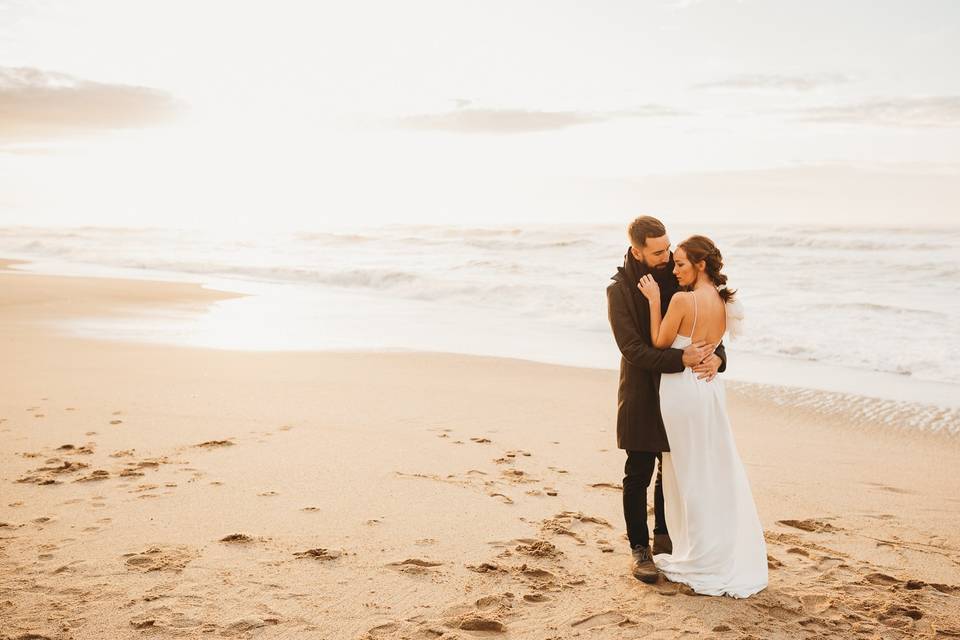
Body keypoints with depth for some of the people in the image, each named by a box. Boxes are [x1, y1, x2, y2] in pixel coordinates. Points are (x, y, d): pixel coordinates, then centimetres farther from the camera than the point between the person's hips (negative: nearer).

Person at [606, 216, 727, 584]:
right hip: (642, 395, -4)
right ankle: (640, 549, 15)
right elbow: (633, 349, -20)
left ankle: (664, 537, 32)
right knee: (639, 475, 2)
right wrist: (682, 359, -31)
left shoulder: (678, 279, -1)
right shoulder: (619, 290, -14)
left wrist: (716, 355, -19)